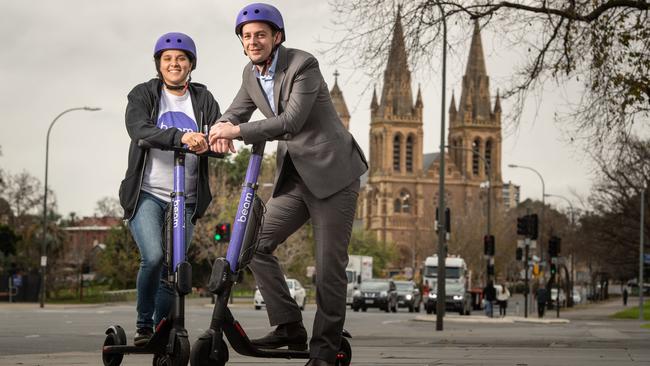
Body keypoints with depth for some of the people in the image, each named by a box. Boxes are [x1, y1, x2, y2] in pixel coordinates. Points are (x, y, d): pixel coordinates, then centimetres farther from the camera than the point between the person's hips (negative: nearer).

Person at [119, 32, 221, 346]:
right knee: (153, 258, -21)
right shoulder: (143, 94, 1)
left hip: (185, 199, 3)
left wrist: (209, 142, -30)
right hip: (147, 193, -3)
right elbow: (139, 129, -19)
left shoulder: (204, 99, 9)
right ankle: (144, 326, -4)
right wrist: (180, 137, -36)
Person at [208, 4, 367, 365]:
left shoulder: (303, 65, -16)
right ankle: (290, 327, 3)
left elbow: (292, 121, -25)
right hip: (295, 177, 8)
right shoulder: (251, 74, 7)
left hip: (332, 173, -7)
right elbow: (237, 111, 19)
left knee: (330, 266, -5)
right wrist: (223, 128, -5)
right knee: (256, 244, -3)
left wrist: (237, 131, -24)